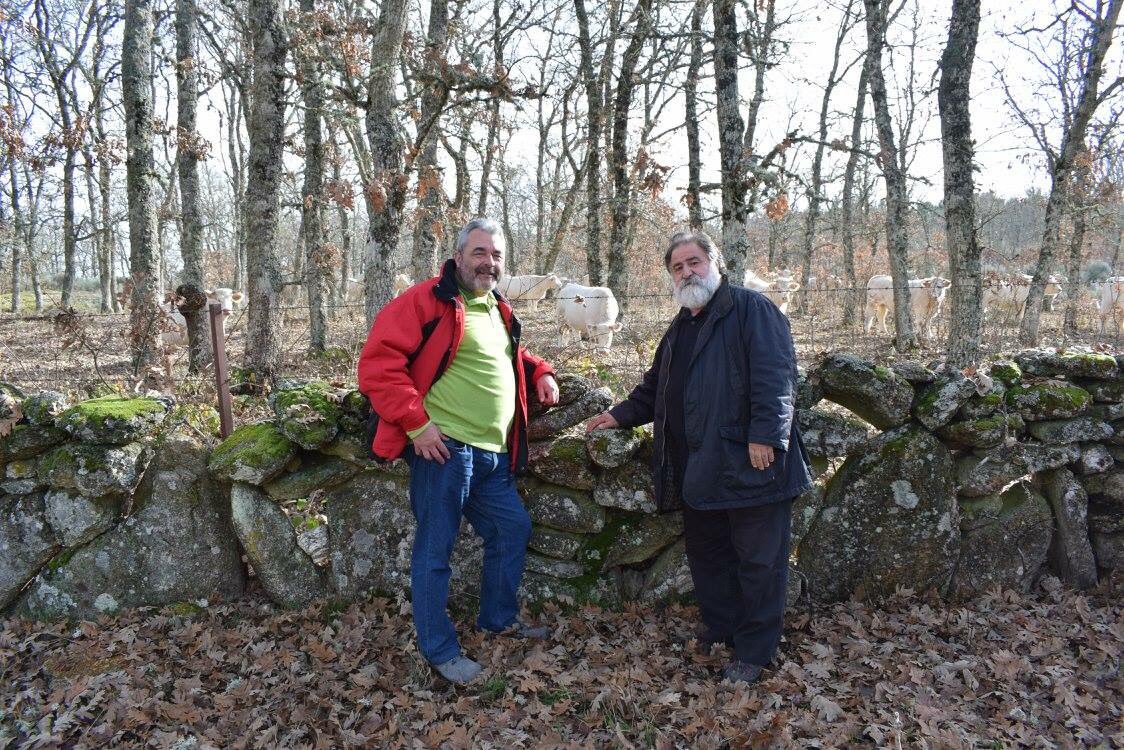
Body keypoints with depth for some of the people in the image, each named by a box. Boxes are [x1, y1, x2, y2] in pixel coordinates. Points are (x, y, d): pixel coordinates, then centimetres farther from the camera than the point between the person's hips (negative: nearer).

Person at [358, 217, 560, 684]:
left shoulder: (498, 312, 18)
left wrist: (541, 373, 15)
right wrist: (417, 424, -18)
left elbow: (513, 357, 36)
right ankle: (439, 649, 19)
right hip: (444, 449, -9)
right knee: (435, 549, 3)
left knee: (513, 529, 18)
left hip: (492, 455, 9)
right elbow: (378, 365, -15)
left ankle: (499, 618, 38)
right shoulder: (426, 301, -9)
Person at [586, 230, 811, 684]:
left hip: (750, 465, -8)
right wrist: (620, 415, 16)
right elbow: (654, 389, 27)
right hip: (700, 471, 8)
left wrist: (764, 435, -24)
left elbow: (775, 375, -17)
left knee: (758, 561, 4)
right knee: (706, 553, 18)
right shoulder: (679, 330, 20)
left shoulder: (751, 310, -6)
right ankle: (719, 628, 37)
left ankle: (753, 651, 18)